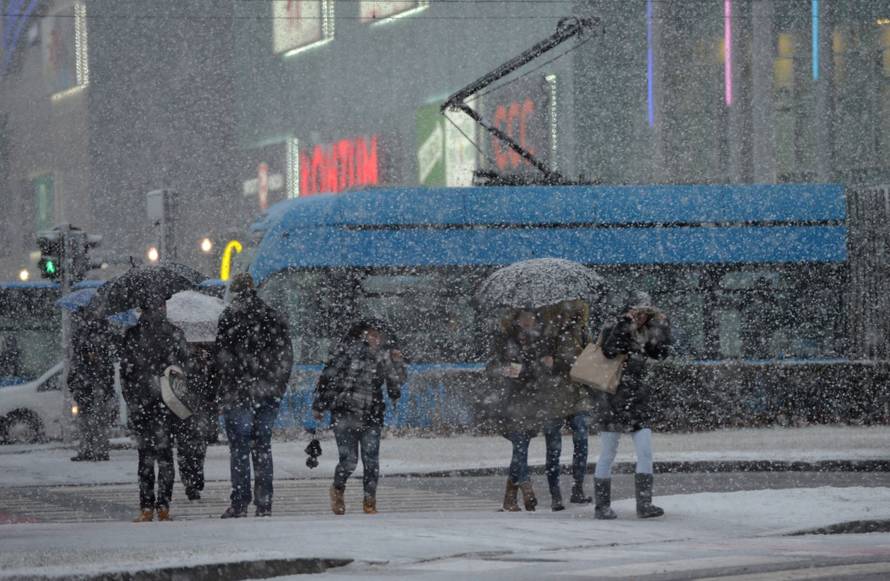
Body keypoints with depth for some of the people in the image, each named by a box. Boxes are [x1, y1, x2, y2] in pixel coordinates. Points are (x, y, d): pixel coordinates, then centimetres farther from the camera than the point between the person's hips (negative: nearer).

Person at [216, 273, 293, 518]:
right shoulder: (274, 318, 10)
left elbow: (224, 356, -10)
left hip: (240, 394, -5)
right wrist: (278, 385, 17)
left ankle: (240, 503, -7)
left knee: (239, 448, -2)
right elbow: (286, 357, 11)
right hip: (270, 395, 5)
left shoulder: (231, 316, -5)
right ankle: (264, 504, 7)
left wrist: (222, 391, -5)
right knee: (263, 446, 10)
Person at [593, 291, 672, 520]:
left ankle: (644, 504, -7)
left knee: (645, 453, -7)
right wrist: (626, 323, -25)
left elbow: (661, 353, 0)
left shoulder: (645, 333, 9)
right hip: (614, 399, -4)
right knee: (608, 454, 2)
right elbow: (609, 350, -24)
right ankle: (602, 505, 10)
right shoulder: (613, 329, -6)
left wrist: (662, 326, -7)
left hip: (638, 399, 4)